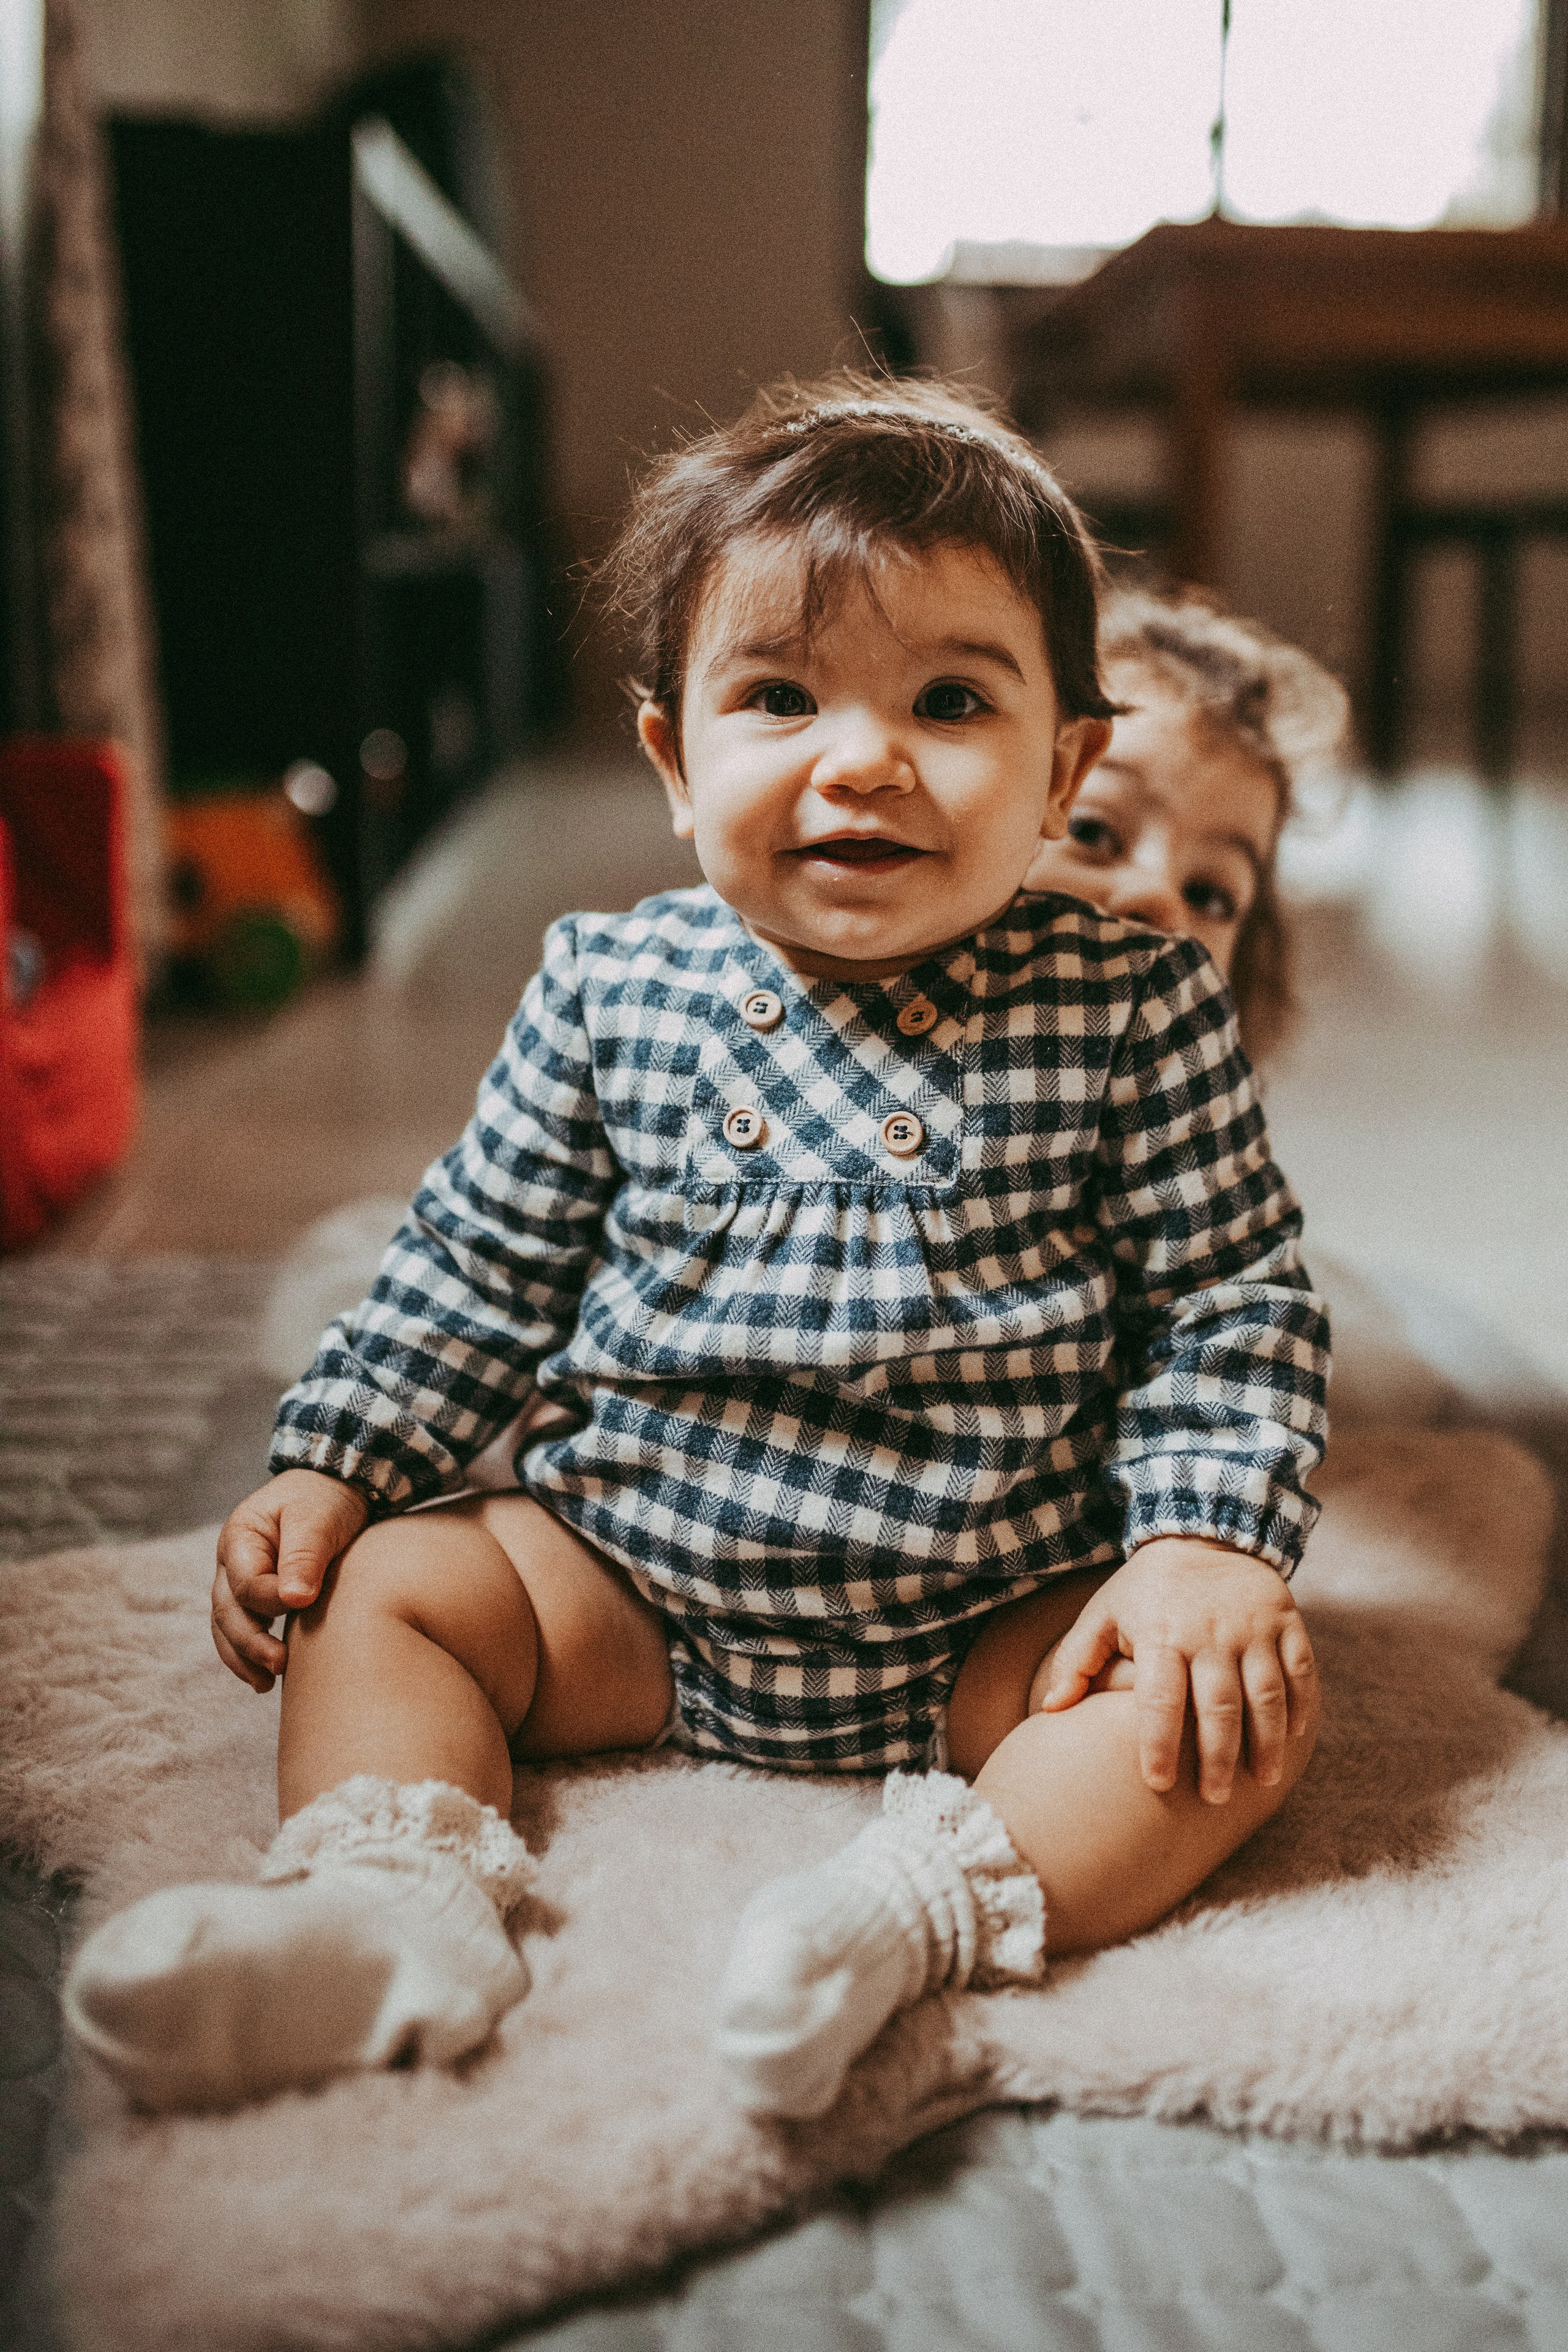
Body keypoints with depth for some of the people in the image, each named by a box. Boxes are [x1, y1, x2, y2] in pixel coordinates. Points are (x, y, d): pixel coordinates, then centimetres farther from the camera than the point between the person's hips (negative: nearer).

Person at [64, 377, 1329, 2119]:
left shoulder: (1132, 1009, -11)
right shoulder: (614, 996, -5)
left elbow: (1230, 1301, -5)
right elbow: (475, 1266, 4)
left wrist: (1210, 1543, -18)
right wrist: (330, 1468, -1)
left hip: (1000, 1618, -2)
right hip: (635, 1583, 3)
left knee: (1245, 1708, -22)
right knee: (384, 1588, -7)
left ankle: (929, 1907, -34)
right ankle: (391, 1901, -21)